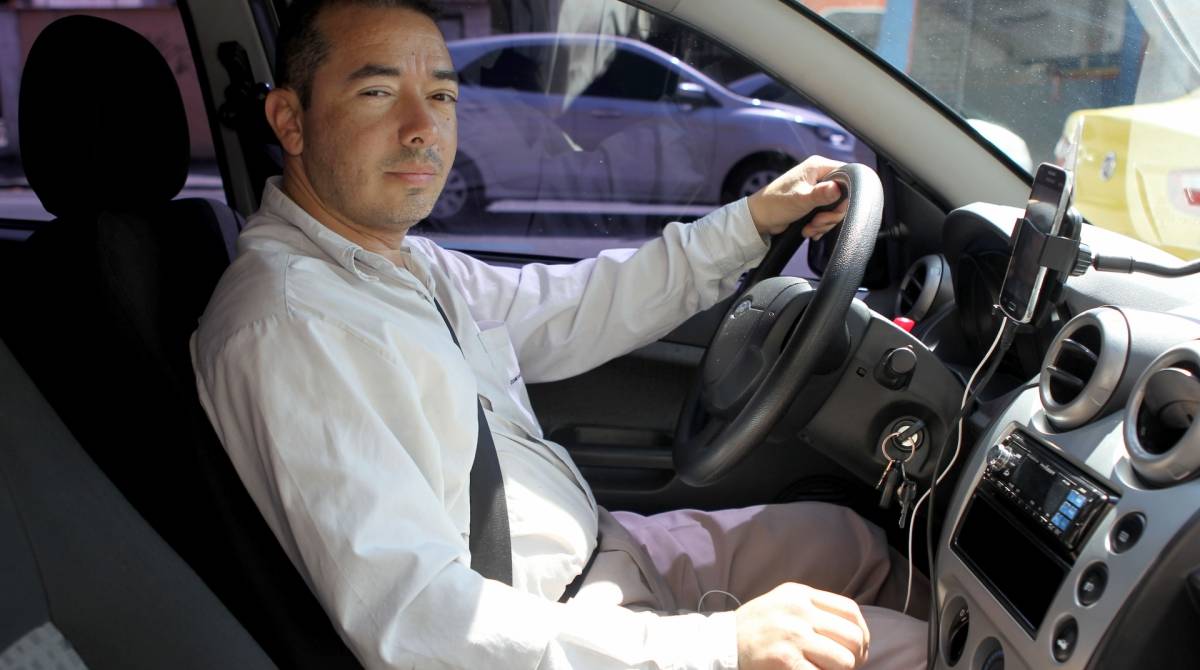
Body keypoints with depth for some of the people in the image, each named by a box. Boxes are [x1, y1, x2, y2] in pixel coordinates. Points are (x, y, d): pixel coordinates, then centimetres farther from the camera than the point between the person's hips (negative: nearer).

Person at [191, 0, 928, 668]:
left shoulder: (410, 261, 4)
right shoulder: (287, 329, -26)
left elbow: (572, 312, 15)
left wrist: (751, 221, 10)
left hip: (604, 549, 9)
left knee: (855, 542, 18)